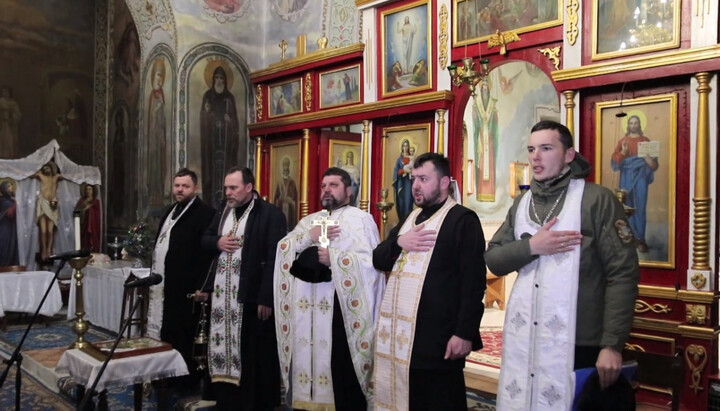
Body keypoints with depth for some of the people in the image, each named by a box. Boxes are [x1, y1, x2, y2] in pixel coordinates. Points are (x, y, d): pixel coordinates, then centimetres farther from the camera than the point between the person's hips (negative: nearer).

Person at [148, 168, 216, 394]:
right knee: (166, 333, 15)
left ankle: (187, 381, 13)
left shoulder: (205, 214, -13)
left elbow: (207, 253, -19)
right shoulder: (170, 211, 17)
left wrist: (200, 288, -22)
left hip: (185, 288, -9)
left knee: (183, 337, 0)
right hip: (164, 286, 9)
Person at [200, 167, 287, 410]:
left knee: (254, 356, 2)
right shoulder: (224, 213, 14)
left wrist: (266, 298, -20)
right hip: (222, 296, 7)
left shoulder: (271, 215, -11)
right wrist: (217, 242, -2)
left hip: (252, 297, -7)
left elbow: (274, 259, -16)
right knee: (224, 349, 13)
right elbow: (205, 239, 23)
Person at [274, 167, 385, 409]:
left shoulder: (360, 219, 1)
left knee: (341, 369, -3)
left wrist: (332, 257, -17)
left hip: (340, 306, -5)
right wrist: (309, 236, -7)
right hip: (305, 307, 6)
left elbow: (370, 261, -11)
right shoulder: (309, 220, 21)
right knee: (307, 360, 8)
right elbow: (283, 248, 8)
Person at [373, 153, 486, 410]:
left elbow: (473, 281, -14)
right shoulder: (409, 219, 18)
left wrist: (465, 332, -19)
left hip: (437, 338, -7)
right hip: (397, 334, 8)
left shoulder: (462, 220, -7)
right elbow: (378, 260, 14)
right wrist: (399, 243, -6)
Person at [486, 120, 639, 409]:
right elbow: (493, 260, 6)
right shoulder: (521, 204, 10)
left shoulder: (597, 199, -7)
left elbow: (623, 274, -10)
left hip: (579, 343, -5)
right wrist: (531, 246, -13)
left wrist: (613, 344, -14)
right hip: (521, 340, 5)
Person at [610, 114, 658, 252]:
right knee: (627, 207, 2)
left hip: (641, 175, -1)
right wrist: (623, 152, -13)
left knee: (641, 207, -6)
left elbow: (653, 161, 5)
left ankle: (640, 238, -3)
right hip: (626, 175, 1)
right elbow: (614, 160, 4)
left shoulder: (645, 141, 8)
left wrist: (647, 155, -15)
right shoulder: (622, 141, 10)